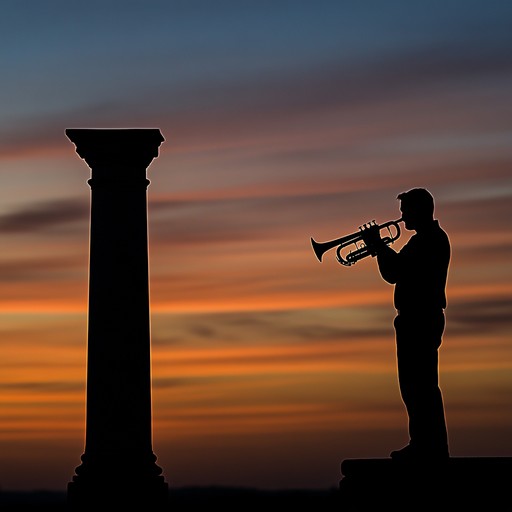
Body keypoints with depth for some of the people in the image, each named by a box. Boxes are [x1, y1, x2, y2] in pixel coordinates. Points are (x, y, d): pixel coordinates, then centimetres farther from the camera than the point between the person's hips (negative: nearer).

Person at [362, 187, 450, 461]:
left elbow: (393, 273, -20)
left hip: (419, 321, -11)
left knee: (420, 386, -6)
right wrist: (380, 248, 10)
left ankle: (432, 447, -2)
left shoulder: (429, 240, -16)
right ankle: (425, 444, 22)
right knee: (417, 384, 15)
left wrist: (379, 246, -7)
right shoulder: (429, 238, 17)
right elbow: (400, 270, 20)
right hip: (418, 318, 11)